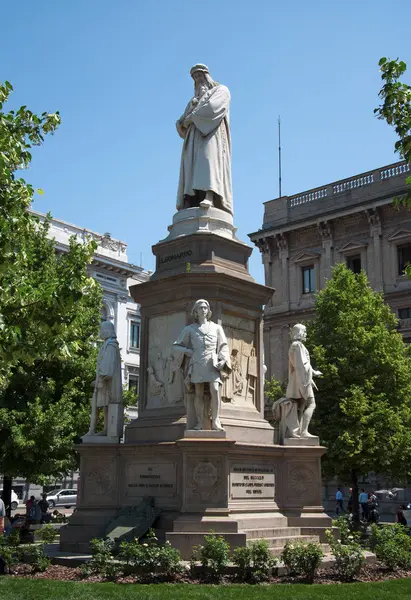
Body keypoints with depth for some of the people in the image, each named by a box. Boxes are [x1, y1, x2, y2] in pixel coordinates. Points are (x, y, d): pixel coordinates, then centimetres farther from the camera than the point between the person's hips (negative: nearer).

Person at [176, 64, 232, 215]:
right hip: (194, 138, 6)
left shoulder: (221, 90, 15)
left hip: (211, 135, -6)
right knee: (192, 171, -13)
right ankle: (189, 204, -28)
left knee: (209, 161, -30)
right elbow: (181, 122, 22)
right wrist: (183, 123, -3)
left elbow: (212, 108, -8)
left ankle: (209, 196, -48)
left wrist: (191, 118, -3)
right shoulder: (194, 100, 34)